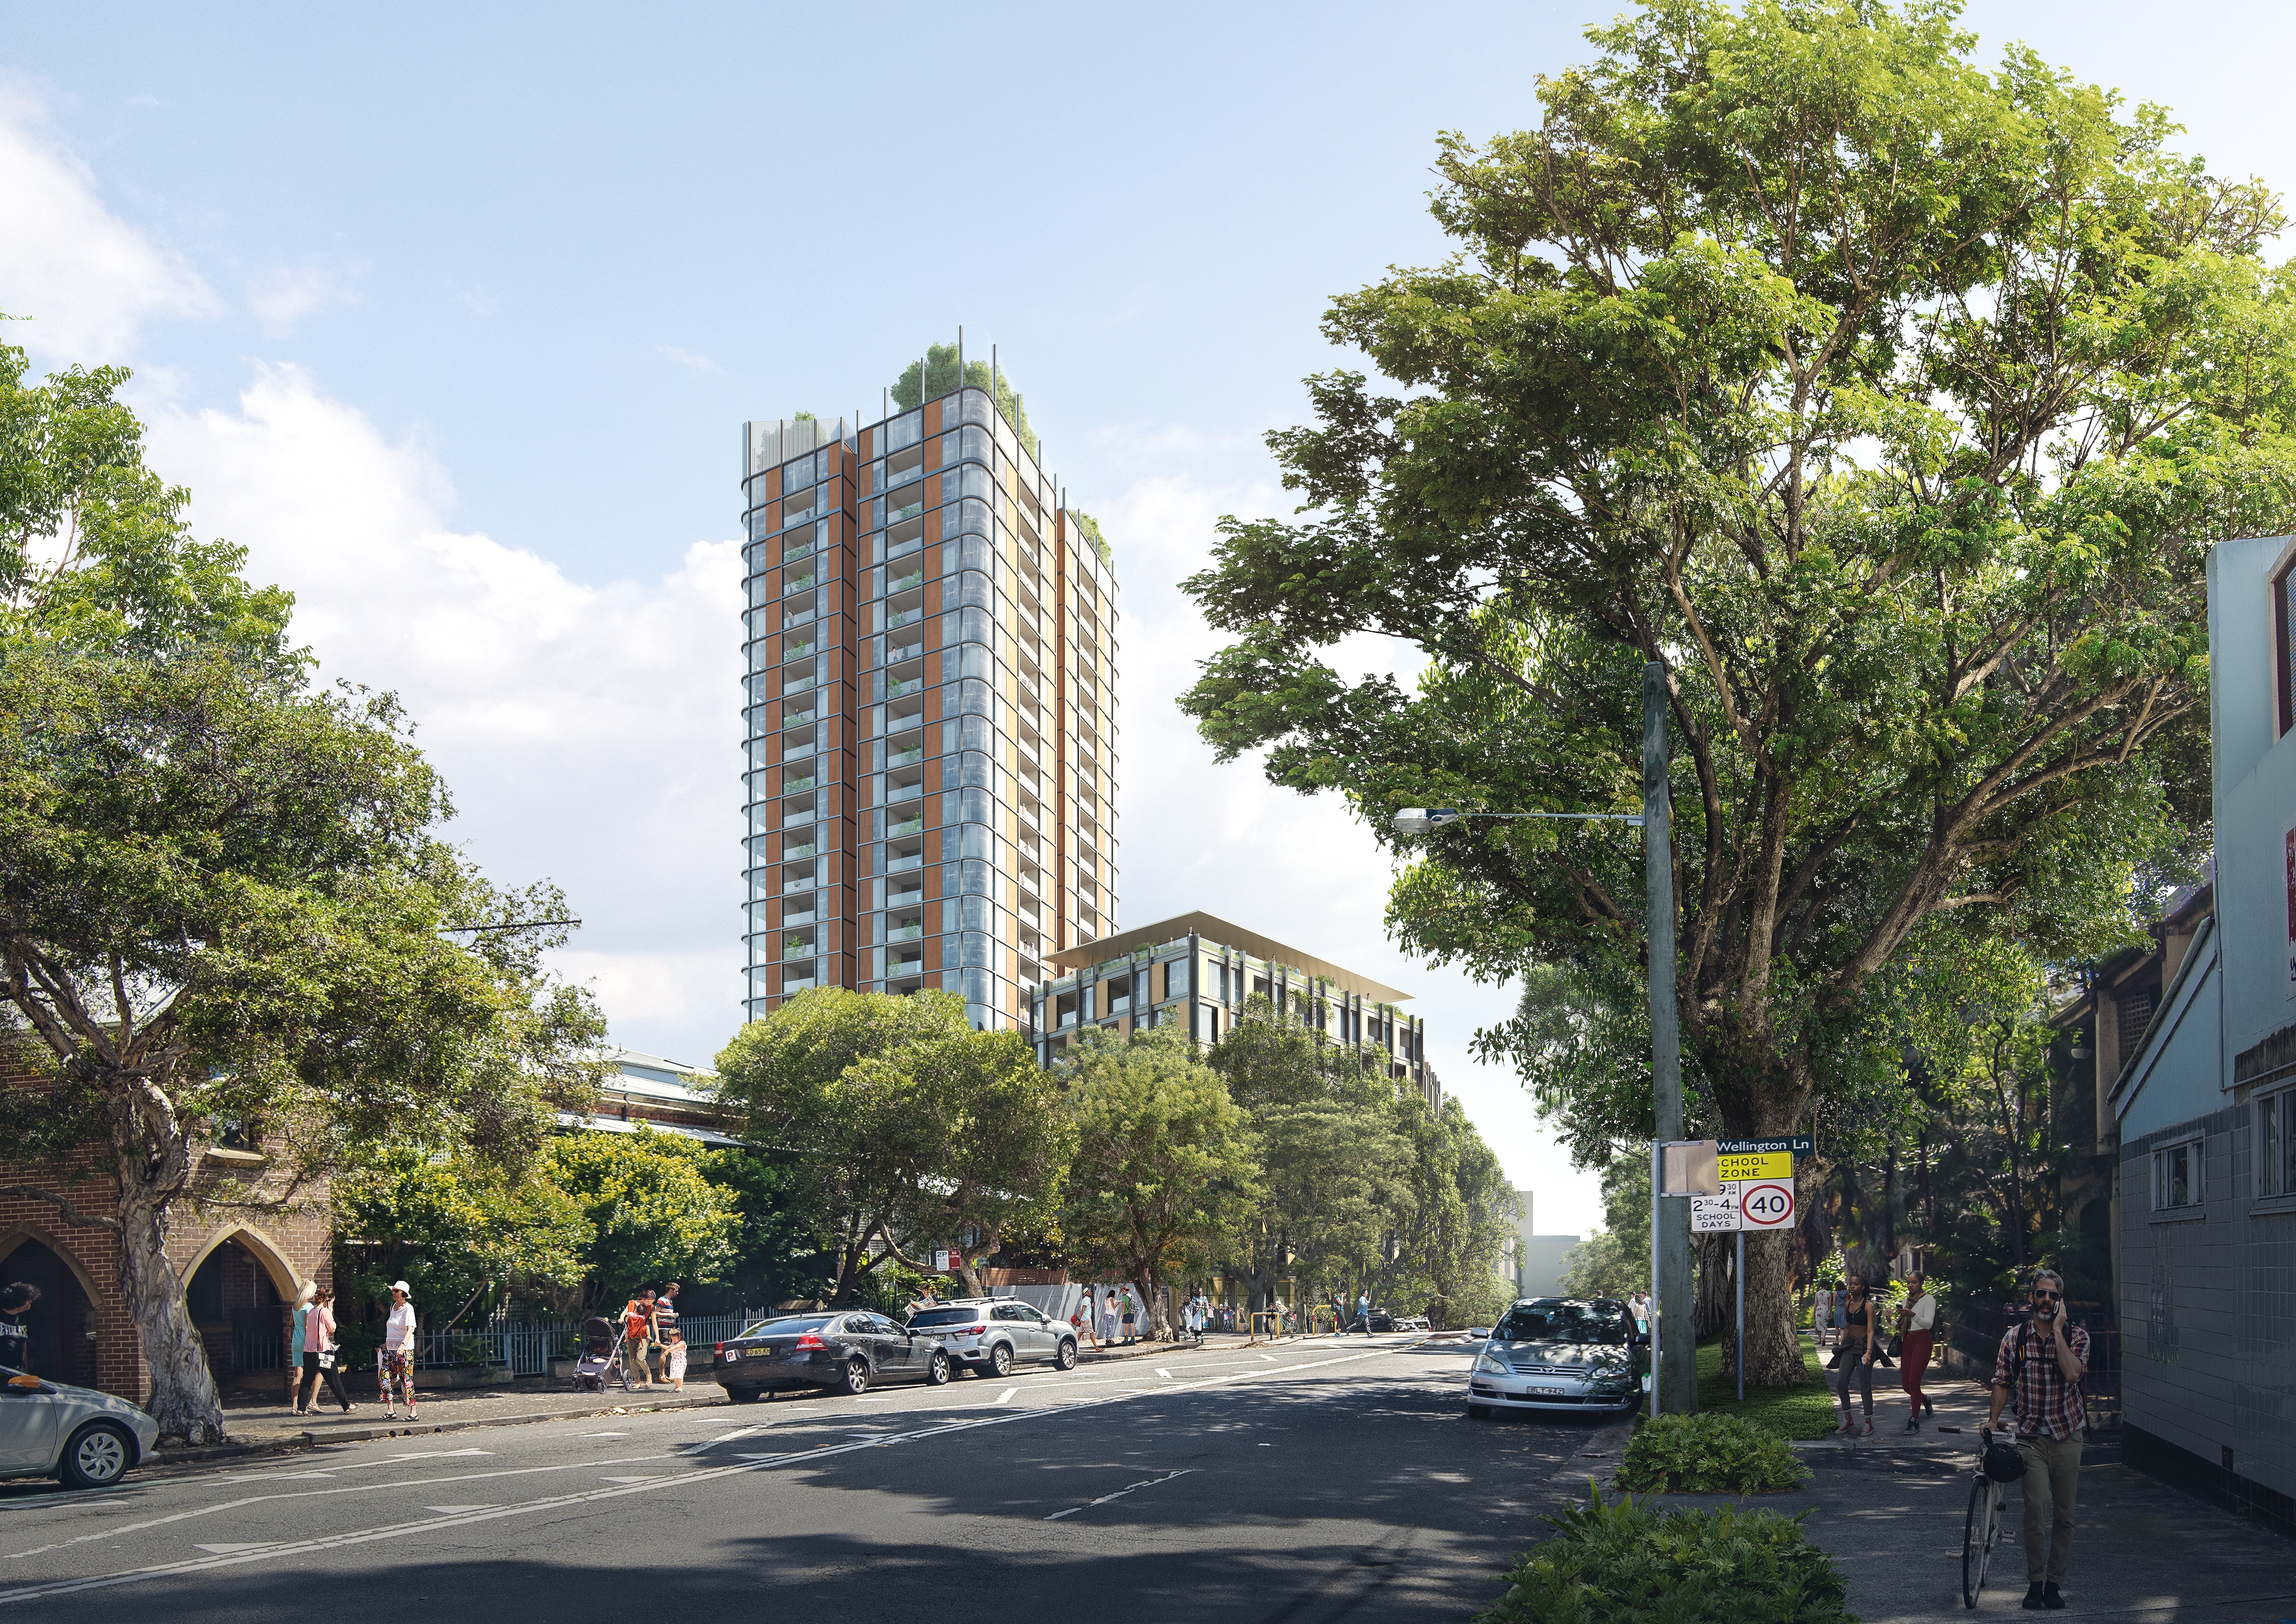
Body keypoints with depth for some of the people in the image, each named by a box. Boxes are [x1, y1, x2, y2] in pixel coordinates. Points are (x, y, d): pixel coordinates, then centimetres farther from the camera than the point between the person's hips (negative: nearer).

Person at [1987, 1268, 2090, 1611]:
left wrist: (2057, 1329, -16)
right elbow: (2003, 1383, 9)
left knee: (2063, 1513, 4)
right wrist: (1993, 1418, -4)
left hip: (2067, 1435, 0)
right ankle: (2035, 1583, -7)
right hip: (2031, 1437, 0)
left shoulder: (2076, 1336, -1)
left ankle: (2054, 1583, 15)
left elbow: (2072, 1373, -20)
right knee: (2036, 1508, -15)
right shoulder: (2015, 1338, 3)